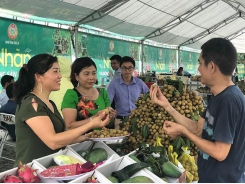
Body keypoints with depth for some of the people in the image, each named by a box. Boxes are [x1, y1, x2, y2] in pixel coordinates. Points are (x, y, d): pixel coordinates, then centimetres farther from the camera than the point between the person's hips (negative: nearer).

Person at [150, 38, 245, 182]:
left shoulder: (229, 100, -26)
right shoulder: (219, 97, 5)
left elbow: (220, 152, -26)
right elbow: (198, 129, 3)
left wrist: (183, 131, -17)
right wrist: (166, 105, -1)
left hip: (223, 179, -9)